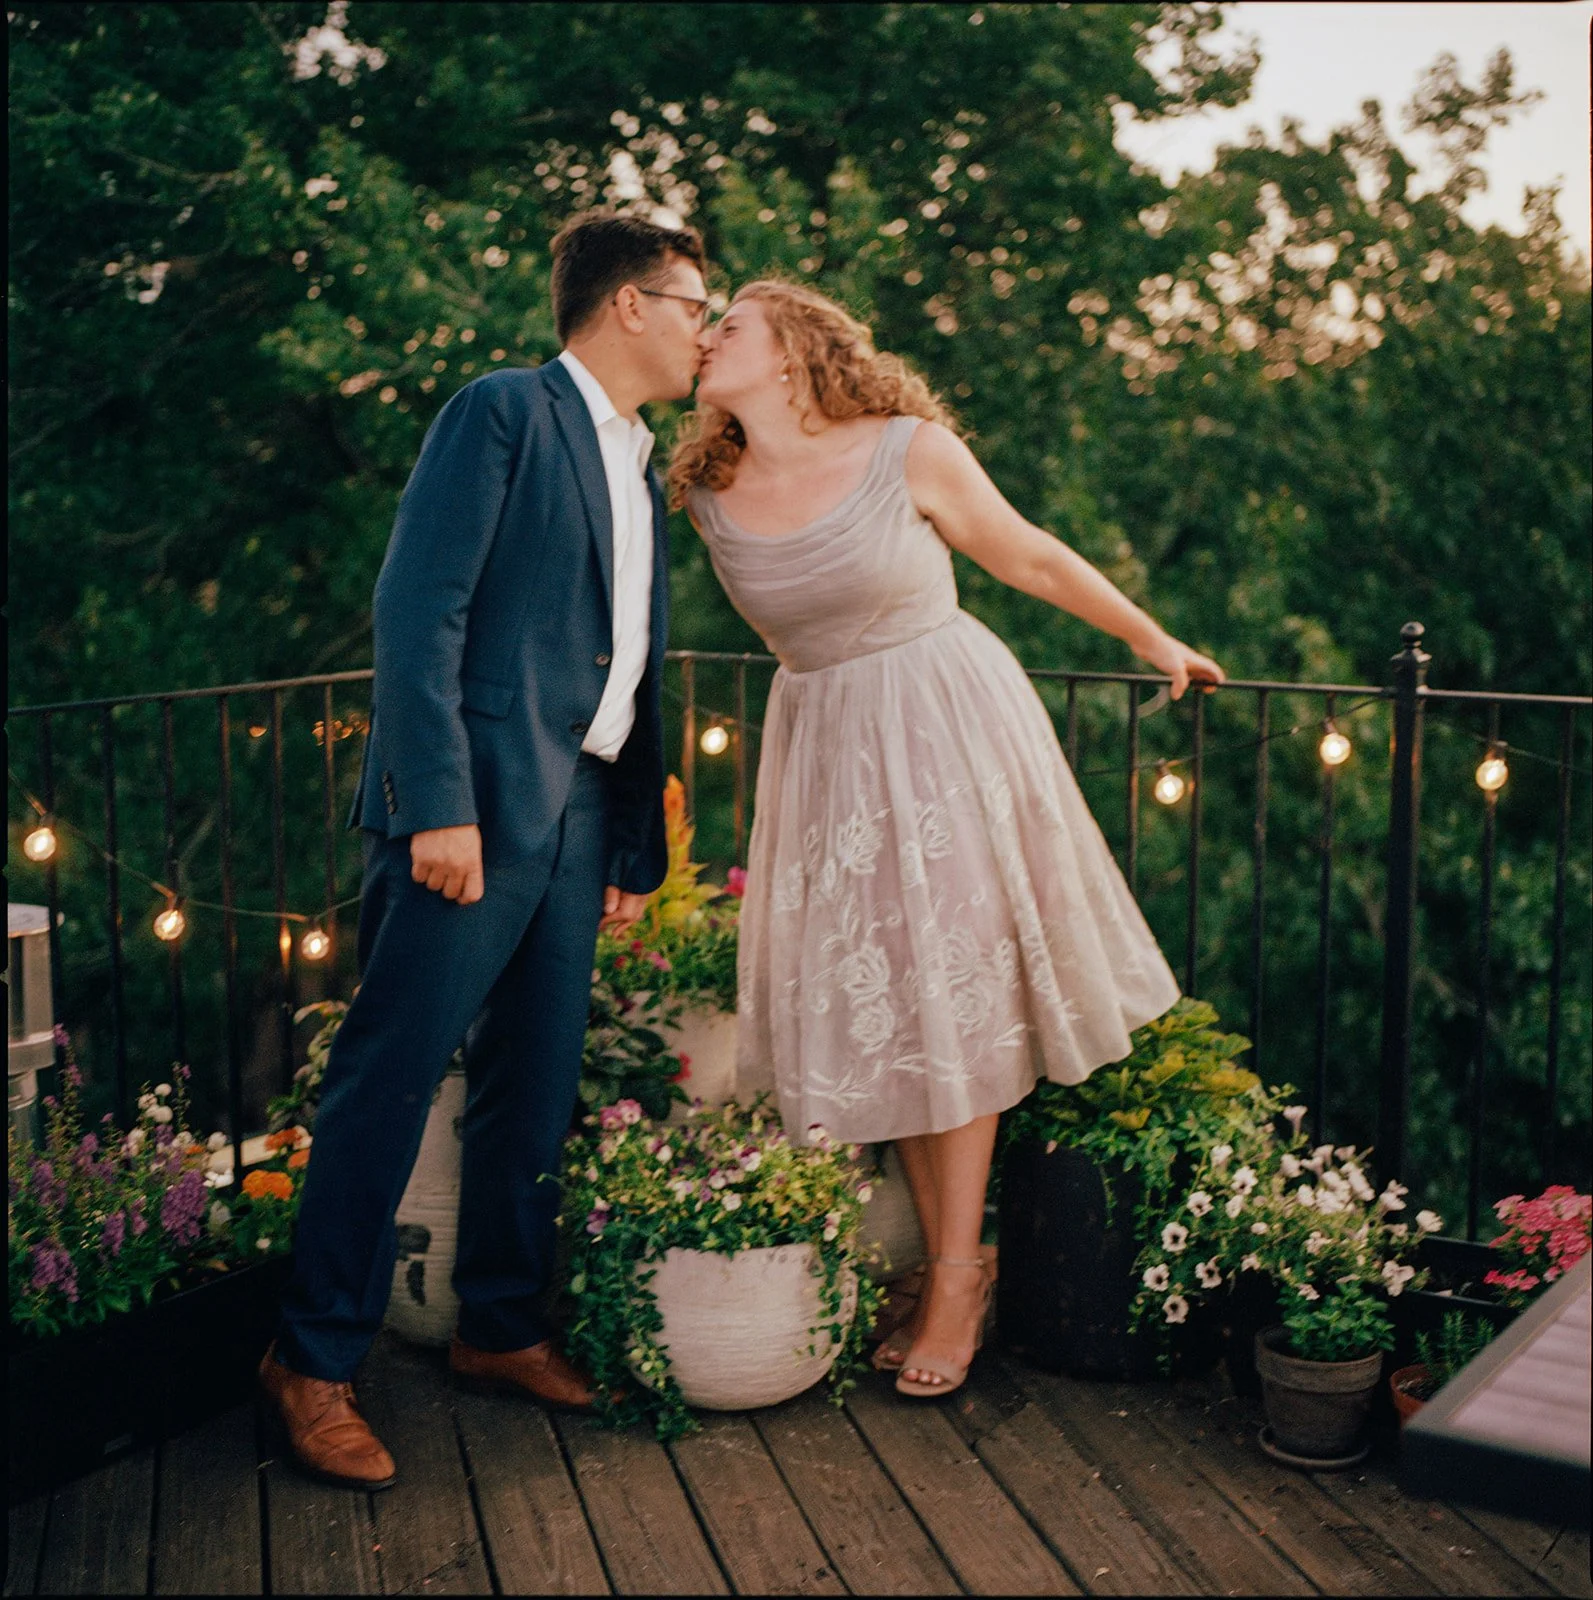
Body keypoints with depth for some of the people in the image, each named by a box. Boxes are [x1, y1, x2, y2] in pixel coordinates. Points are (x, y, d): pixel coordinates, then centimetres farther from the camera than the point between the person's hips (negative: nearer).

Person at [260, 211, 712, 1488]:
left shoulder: (642, 474, 21)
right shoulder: (505, 414, -4)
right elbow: (418, 609, -13)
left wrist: (637, 849, 18)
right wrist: (440, 803, -20)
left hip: (575, 823, 8)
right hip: (476, 809, -8)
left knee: (537, 1086, 12)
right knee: (392, 1077, -4)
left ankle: (502, 1327, 25)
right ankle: (314, 1361, 6)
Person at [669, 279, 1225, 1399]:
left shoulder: (913, 452, -12)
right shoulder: (709, 499, -2)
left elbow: (1029, 557, 1)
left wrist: (1154, 642, 8)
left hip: (946, 728, -4)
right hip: (824, 748, 4)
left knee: (950, 985, 0)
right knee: (866, 1002, 4)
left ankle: (958, 1272, 10)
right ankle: (950, 1258, 16)